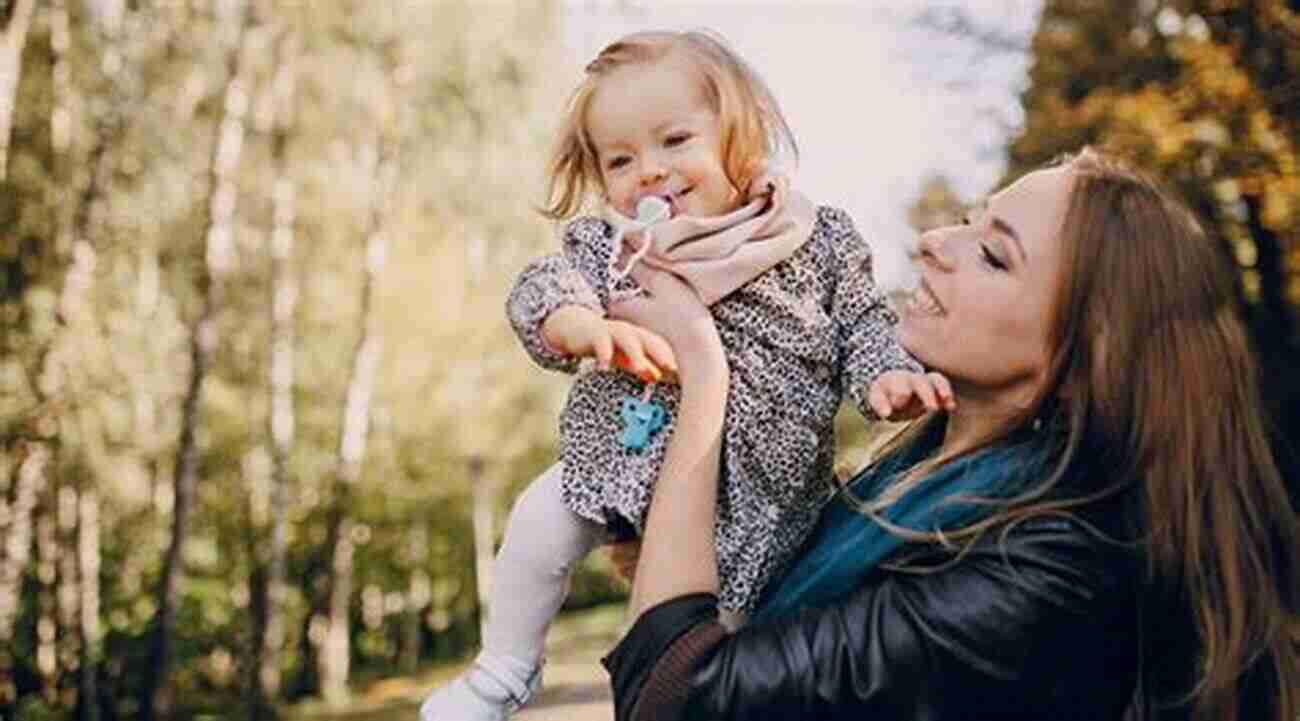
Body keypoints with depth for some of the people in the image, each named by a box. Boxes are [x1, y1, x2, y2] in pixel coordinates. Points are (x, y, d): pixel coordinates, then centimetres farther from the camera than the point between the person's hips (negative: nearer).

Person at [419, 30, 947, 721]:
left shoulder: (818, 240, -6)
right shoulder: (610, 243, -3)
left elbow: (861, 322, 0)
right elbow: (540, 291, -17)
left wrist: (887, 374, -21)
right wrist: (595, 328, -39)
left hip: (754, 484, -1)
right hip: (624, 455, 1)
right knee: (540, 524, -4)